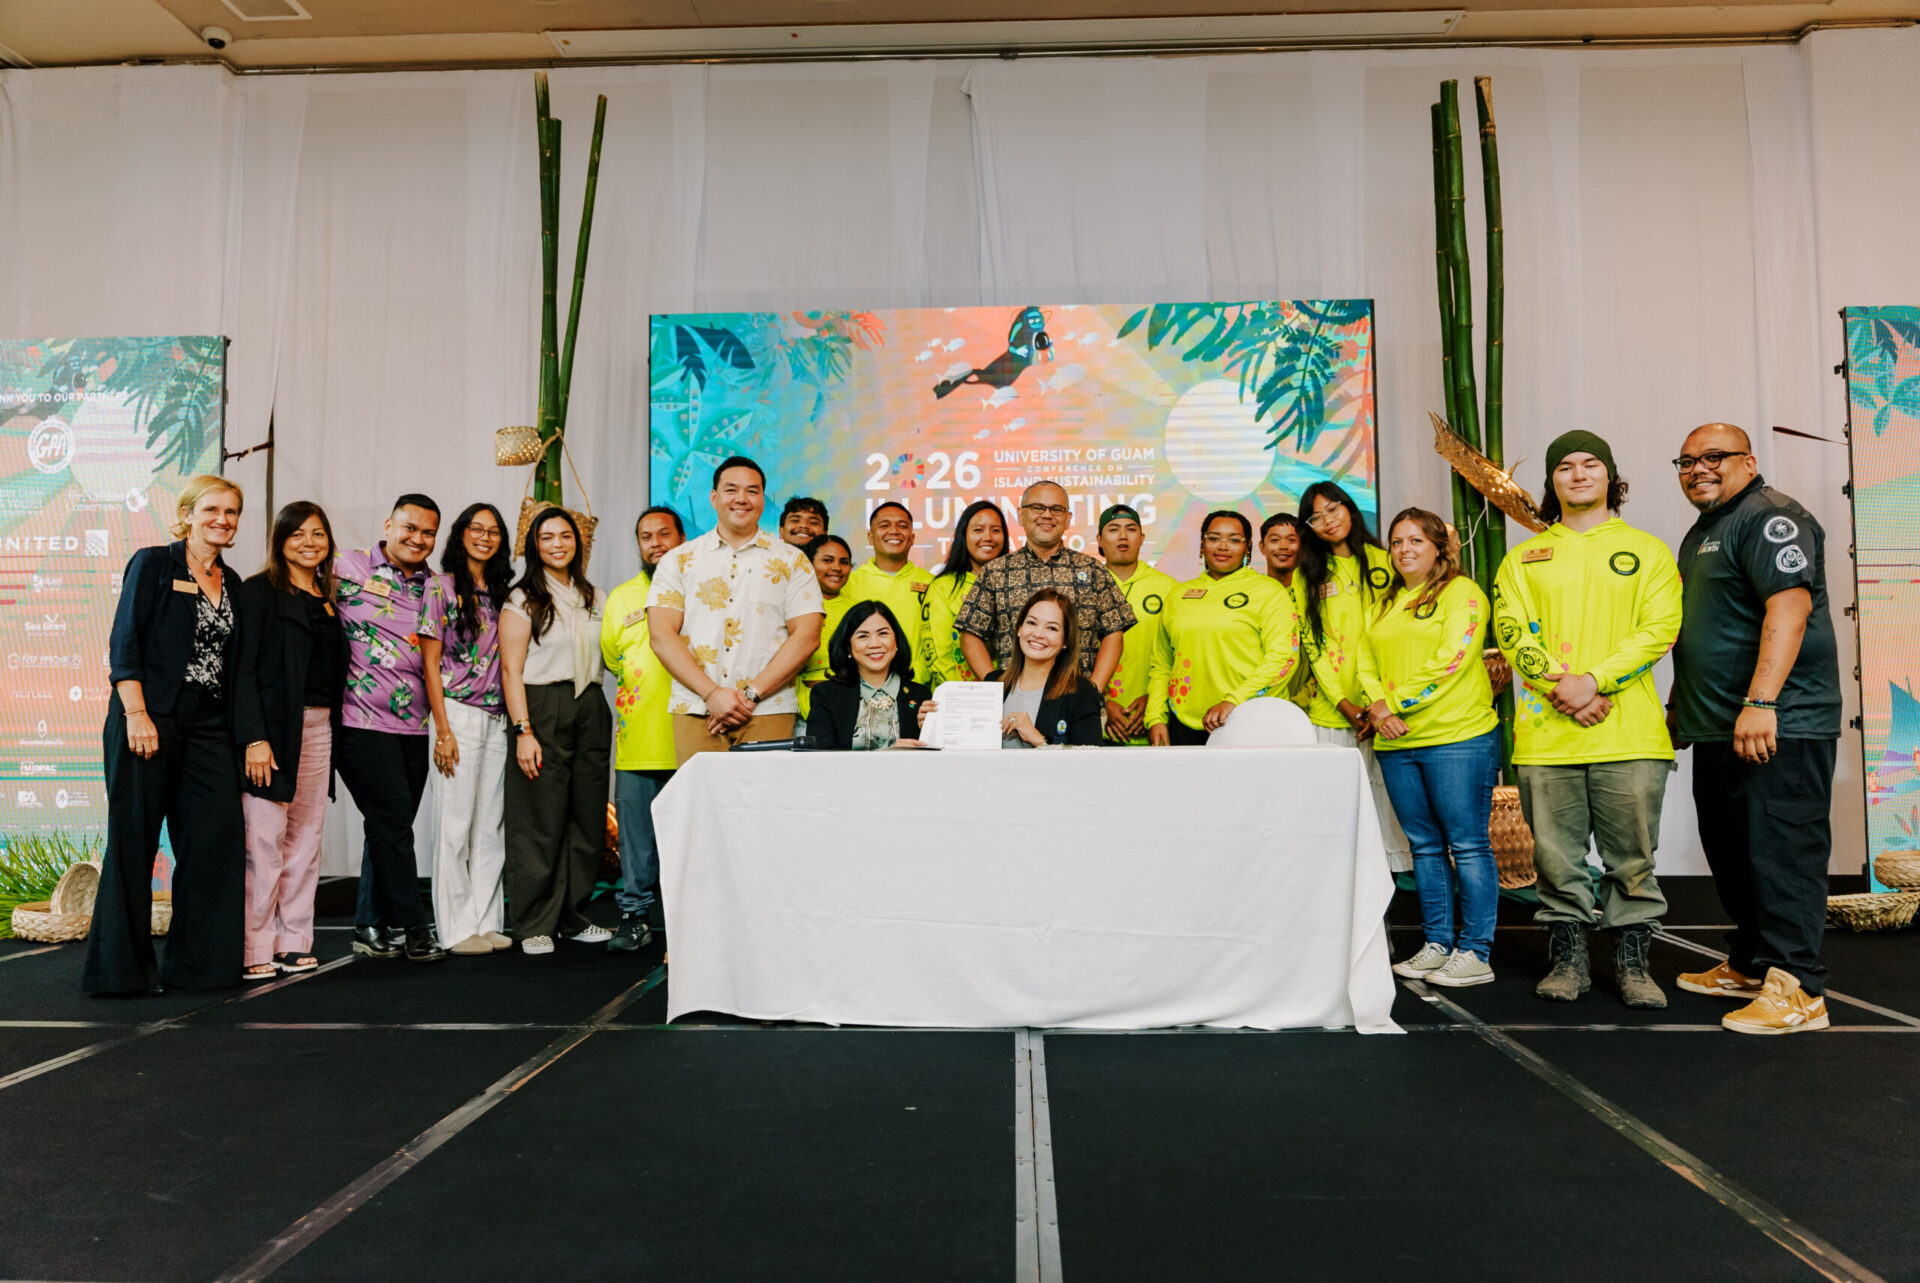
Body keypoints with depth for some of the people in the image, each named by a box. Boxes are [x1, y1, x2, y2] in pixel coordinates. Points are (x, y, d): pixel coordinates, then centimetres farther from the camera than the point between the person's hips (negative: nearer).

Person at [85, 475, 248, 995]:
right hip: (149, 721, -5)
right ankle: (122, 967, 10)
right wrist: (136, 714, -15)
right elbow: (124, 641, -6)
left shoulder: (231, 583, 16)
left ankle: (199, 961, 9)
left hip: (208, 728, 5)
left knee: (219, 837, -1)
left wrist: (236, 732, 12)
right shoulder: (153, 563, 0)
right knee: (134, 841, 0)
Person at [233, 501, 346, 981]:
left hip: (319, 728, 6)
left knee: (306, 836, 8)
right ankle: (255, 949, 2)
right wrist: (255, 738, -17)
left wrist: (334, 730, 9)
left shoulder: (329, 600, 17)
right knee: (264, 839, -6)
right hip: (274, 727, -6)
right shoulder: (260, 592, -2)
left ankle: (293, 941, 16)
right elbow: (244, 670, -9)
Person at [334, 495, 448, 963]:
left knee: (391, 828, 11)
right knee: (393, 823, -6)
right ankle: (411, 928, 4)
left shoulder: (434, 587, 12)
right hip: (362, 721, -6)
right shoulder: (350, 566, -2)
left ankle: (372, 928, 23)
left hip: (413, 726, 6)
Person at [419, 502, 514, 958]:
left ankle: (487, 921, 15)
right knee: (457, 823, -2)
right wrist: (443, 729, -13)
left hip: (497, 718, 6)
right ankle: (457, 927, 6)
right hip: (459, 714, -6)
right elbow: (430, 662, -6)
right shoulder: (443, 588, -2)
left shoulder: (500, 593, 14)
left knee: (493, 824, 8)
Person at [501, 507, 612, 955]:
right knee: (540, 821, -4)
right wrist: (523, 731, -16)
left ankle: (573, 916, 19)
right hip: (542, 710, -5)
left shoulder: (593, 598, 16)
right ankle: (534, 925, 6)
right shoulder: (523, 599, -1)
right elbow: (511, 669, -7)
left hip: (591, 708, 6)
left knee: (587, 816, 7)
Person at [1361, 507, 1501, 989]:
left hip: (1458, 736, -6)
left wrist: (1395, 702, -11)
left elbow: (1451, 661, -12)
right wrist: (1378, 705, -6)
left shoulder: (1463, 592, -1)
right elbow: (1366, 658, 12)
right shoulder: (1386, 601, 19)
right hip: (1397, 743, 7)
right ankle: (1437, 943, 19)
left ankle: (1474, 952, 3)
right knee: (1425, 845, 11)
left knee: (1467, 844, -3)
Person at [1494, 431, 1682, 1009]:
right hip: (1545, 732, 1)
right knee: (1557, 854, 5)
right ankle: (1567, 958, 17)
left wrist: (1594, 680, -14)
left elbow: (1659, 629, -1)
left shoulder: (1647, 551, 11)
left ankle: (1633, 962, 14)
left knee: (1632, 855, 2)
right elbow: (1512, 630, 3)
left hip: (1629, 731, -1)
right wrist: (1560, 684, -13)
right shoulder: (1522, 559, 15)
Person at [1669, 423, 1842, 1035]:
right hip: (1718, 729, 10)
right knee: (1731, 854, 15)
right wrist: (1681, 706, 27)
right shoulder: (1701, 533, 21)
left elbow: (1790, 605, -24)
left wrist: (1760, 702, -30)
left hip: (1776, 726, -10)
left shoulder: (1771, 517, -10)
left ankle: (1797, 990, -2)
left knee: (1780, 852, -8)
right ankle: (1749, 966, 27)